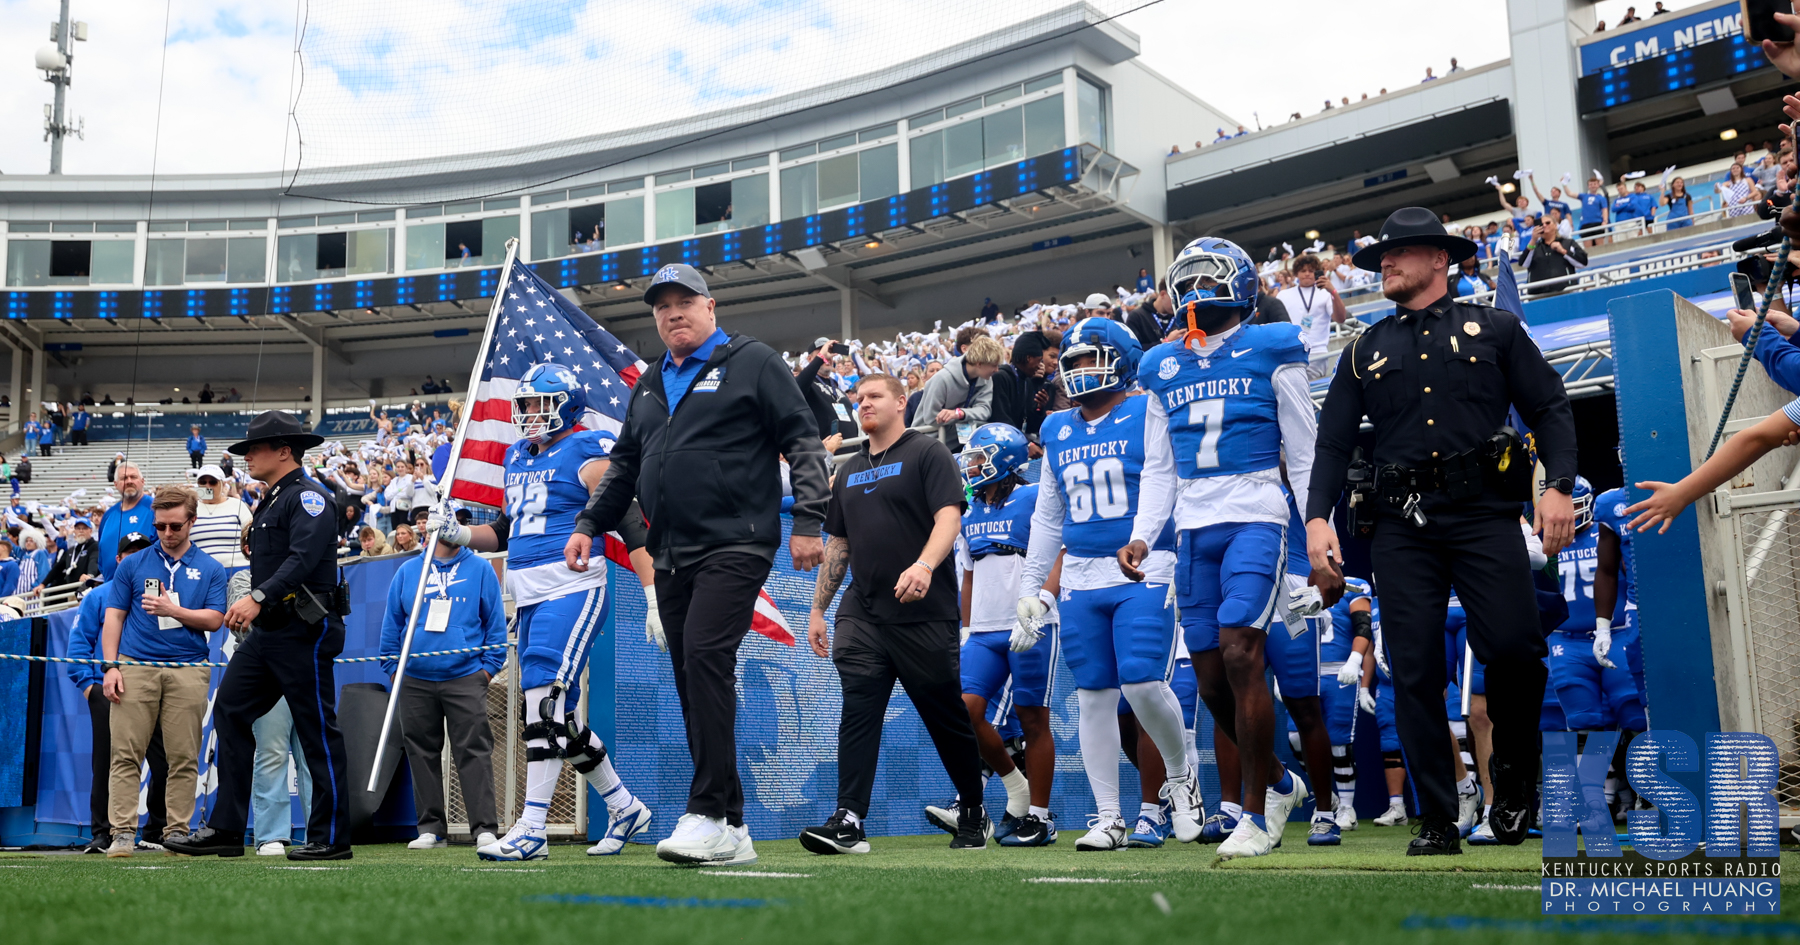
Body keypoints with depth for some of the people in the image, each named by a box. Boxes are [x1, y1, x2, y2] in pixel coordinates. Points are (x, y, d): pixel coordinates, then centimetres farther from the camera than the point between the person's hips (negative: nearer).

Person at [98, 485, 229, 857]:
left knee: (184, 757, 0)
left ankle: (176, 832, 6)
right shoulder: (133, 565, 11)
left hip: (187, 669, 0)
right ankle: (123, 832, -1)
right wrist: (111, 666, -1)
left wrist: (172, 609, -10)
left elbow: (214, 619, 3)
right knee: (126, 753, -4)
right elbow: (114, 617, 9)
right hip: (135, 667, 0)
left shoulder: (210, 569, 10)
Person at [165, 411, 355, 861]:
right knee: (229, 711, 4)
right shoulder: (271, 502, 20)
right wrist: (254, 608, 14)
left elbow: (303, 558, -26)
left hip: (304, 631, -10)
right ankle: (225, 829, 9)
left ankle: (331, 838, 4)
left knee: (318, 730, -3)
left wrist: (259, 597, -35)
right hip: (267, 632, 10)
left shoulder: (309, 496, -11)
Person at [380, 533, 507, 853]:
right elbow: (391, 622, 15)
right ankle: (430, 828, 15)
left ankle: (484, 828, -7)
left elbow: (495, 621, 6)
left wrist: (489, 665, -2)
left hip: (465, 678, -3)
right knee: (422, 754, 7)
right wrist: (392, 666, 8)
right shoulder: (407, 571, 12)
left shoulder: (480, 569, 6)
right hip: (415, 681, 3)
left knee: (474, 752, -8)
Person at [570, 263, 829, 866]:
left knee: (705, 659, -22)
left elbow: (803, 441, -3)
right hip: (671, 556, 7)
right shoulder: (650, 385, 23)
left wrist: (808, 520, -12)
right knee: (692, 682, 3)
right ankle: (732, 830, 8)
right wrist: (590, 524, 20)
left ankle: (709, 816, -20)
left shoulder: (752, 362, 3)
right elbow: (624, 465, 30)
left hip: (734, 545, -7)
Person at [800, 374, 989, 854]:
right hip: (862, 612, 5)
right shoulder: (849, 472, 20)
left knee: (947, 718, 5)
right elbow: (838, 545, 23)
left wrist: (923, 566, -31)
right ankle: (848, 820, -8)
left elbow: (948, 518, -13)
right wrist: (817, 609, 18)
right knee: (858, 711, -6)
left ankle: (974, 814, 23)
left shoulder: (928, 454, 0)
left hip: (924, 614, -5)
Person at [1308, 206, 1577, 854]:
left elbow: (1549, 408, 7)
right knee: (1414, 671, -3)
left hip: (1483, 510, -2)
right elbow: (1333, 442, 15)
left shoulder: (1493, 328, 14)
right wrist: (1317, 517, 1)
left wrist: (1559, 485, -8)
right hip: (1402, 523, 2)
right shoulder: (1366, 351, 19)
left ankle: (1514, 766, 13)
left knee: (1512, 646, -16)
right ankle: (1438, 821, 6)